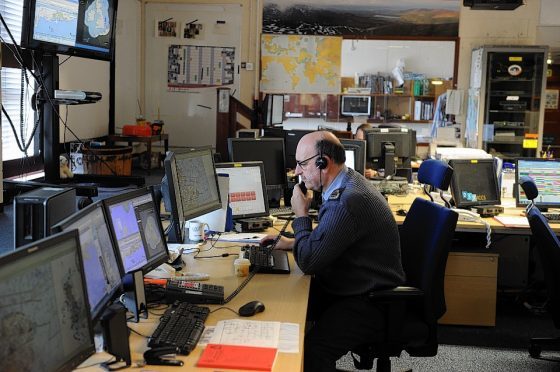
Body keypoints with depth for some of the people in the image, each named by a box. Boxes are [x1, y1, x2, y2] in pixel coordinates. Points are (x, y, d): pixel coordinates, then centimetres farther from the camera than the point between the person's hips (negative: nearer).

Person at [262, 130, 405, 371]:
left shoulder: (348, 201, -28)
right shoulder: (347, 183, 6)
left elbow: (308, 262, -22)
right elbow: (325, 238, 23)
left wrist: (301, 214, -10)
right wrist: (292, 243, 11)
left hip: (370, 302, -10)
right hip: (349, 286, 10)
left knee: (310, 351, -28)